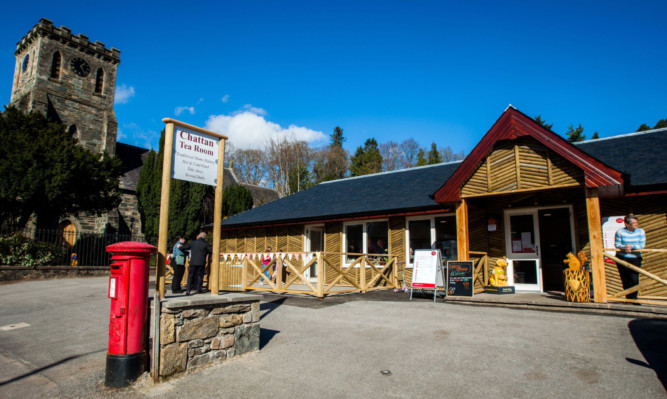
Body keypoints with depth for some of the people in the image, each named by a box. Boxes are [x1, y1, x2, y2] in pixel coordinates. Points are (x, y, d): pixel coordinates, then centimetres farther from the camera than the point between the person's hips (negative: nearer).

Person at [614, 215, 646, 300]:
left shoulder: (640, 231, 4)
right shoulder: (620, 232, -3)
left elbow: (642, 245, -4)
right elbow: (617, 244, -5)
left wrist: (631, 246, -20)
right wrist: (624, 247, -25)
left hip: (635, 259, 1)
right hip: (622, 259, -1)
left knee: (634, 279, -9)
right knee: (625, 280, 5)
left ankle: (633, 298, 6)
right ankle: (628, 298, 19)